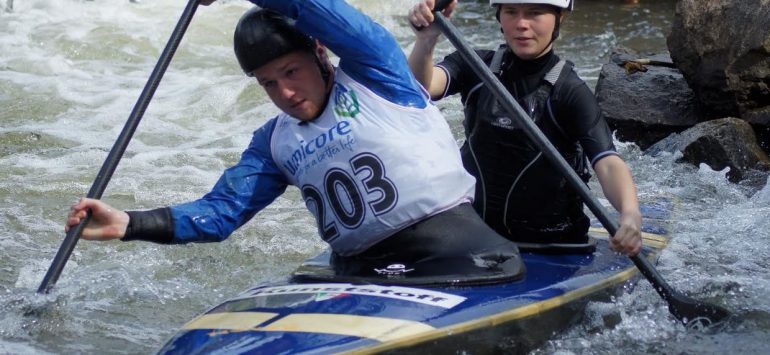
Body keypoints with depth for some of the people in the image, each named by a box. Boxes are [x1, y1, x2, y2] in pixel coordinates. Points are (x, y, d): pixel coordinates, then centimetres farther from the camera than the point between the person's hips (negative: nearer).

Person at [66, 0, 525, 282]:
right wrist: (130, 224, 3)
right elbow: (220, 212, 15)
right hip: (359, 272, 5)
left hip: (454, 249, -5)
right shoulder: (276, 144, 19)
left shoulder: (375, 74, 2)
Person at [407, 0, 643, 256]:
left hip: (550, 245, -2)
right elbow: (421, 87, -16)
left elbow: (607, 163, -22)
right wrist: (426, 40, -37)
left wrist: (630, 213, -43)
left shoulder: (570, 91, -9)